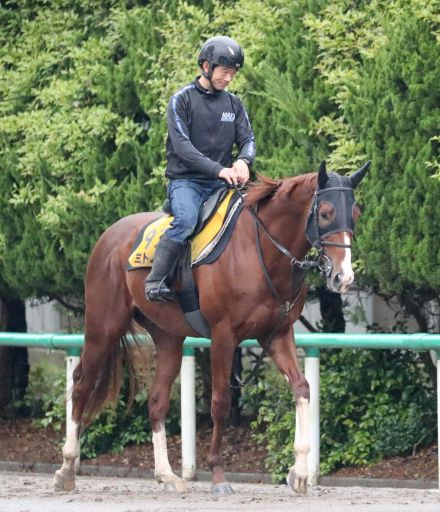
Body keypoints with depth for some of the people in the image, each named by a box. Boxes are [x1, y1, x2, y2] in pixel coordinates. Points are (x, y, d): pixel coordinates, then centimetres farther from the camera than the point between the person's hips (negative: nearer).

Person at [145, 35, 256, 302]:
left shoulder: (234, 104, 14)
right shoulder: (182, 100, -2)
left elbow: (247, 138, 8)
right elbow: (182, 145, -12)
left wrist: (243, 160, -18)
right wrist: (218, 169, -24)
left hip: (221, 184, 5)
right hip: (186, 180, -5)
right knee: (187, 219, -34)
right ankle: (156, 281, -29)